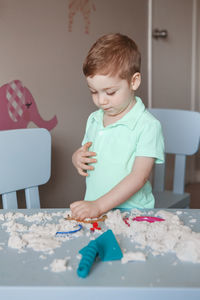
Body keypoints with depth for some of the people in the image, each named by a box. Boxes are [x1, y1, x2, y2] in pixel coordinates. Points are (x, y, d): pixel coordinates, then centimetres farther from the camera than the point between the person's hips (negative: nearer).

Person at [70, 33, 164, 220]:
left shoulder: (147, 125, -9)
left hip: (130, 211, -4)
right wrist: (77, 159, 2)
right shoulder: (94, 120, 12)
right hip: (92, 208, 5)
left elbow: (139, 177, -15)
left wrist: (99, 205, -21)